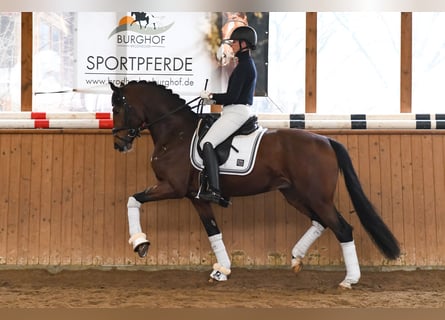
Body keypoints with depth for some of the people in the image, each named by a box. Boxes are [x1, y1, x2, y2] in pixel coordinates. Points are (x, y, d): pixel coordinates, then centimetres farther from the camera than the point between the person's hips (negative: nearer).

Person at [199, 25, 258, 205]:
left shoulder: (244, 65, -14)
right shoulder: (248, 63, 18)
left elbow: (232, 97, -19)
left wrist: (211, 96, -6)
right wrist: (215, 100, 12)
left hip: (236, 112, -11)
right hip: (240, 111, 11)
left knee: (207, 143, -22)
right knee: (209, 141, 20)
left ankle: (214, 190, -30)